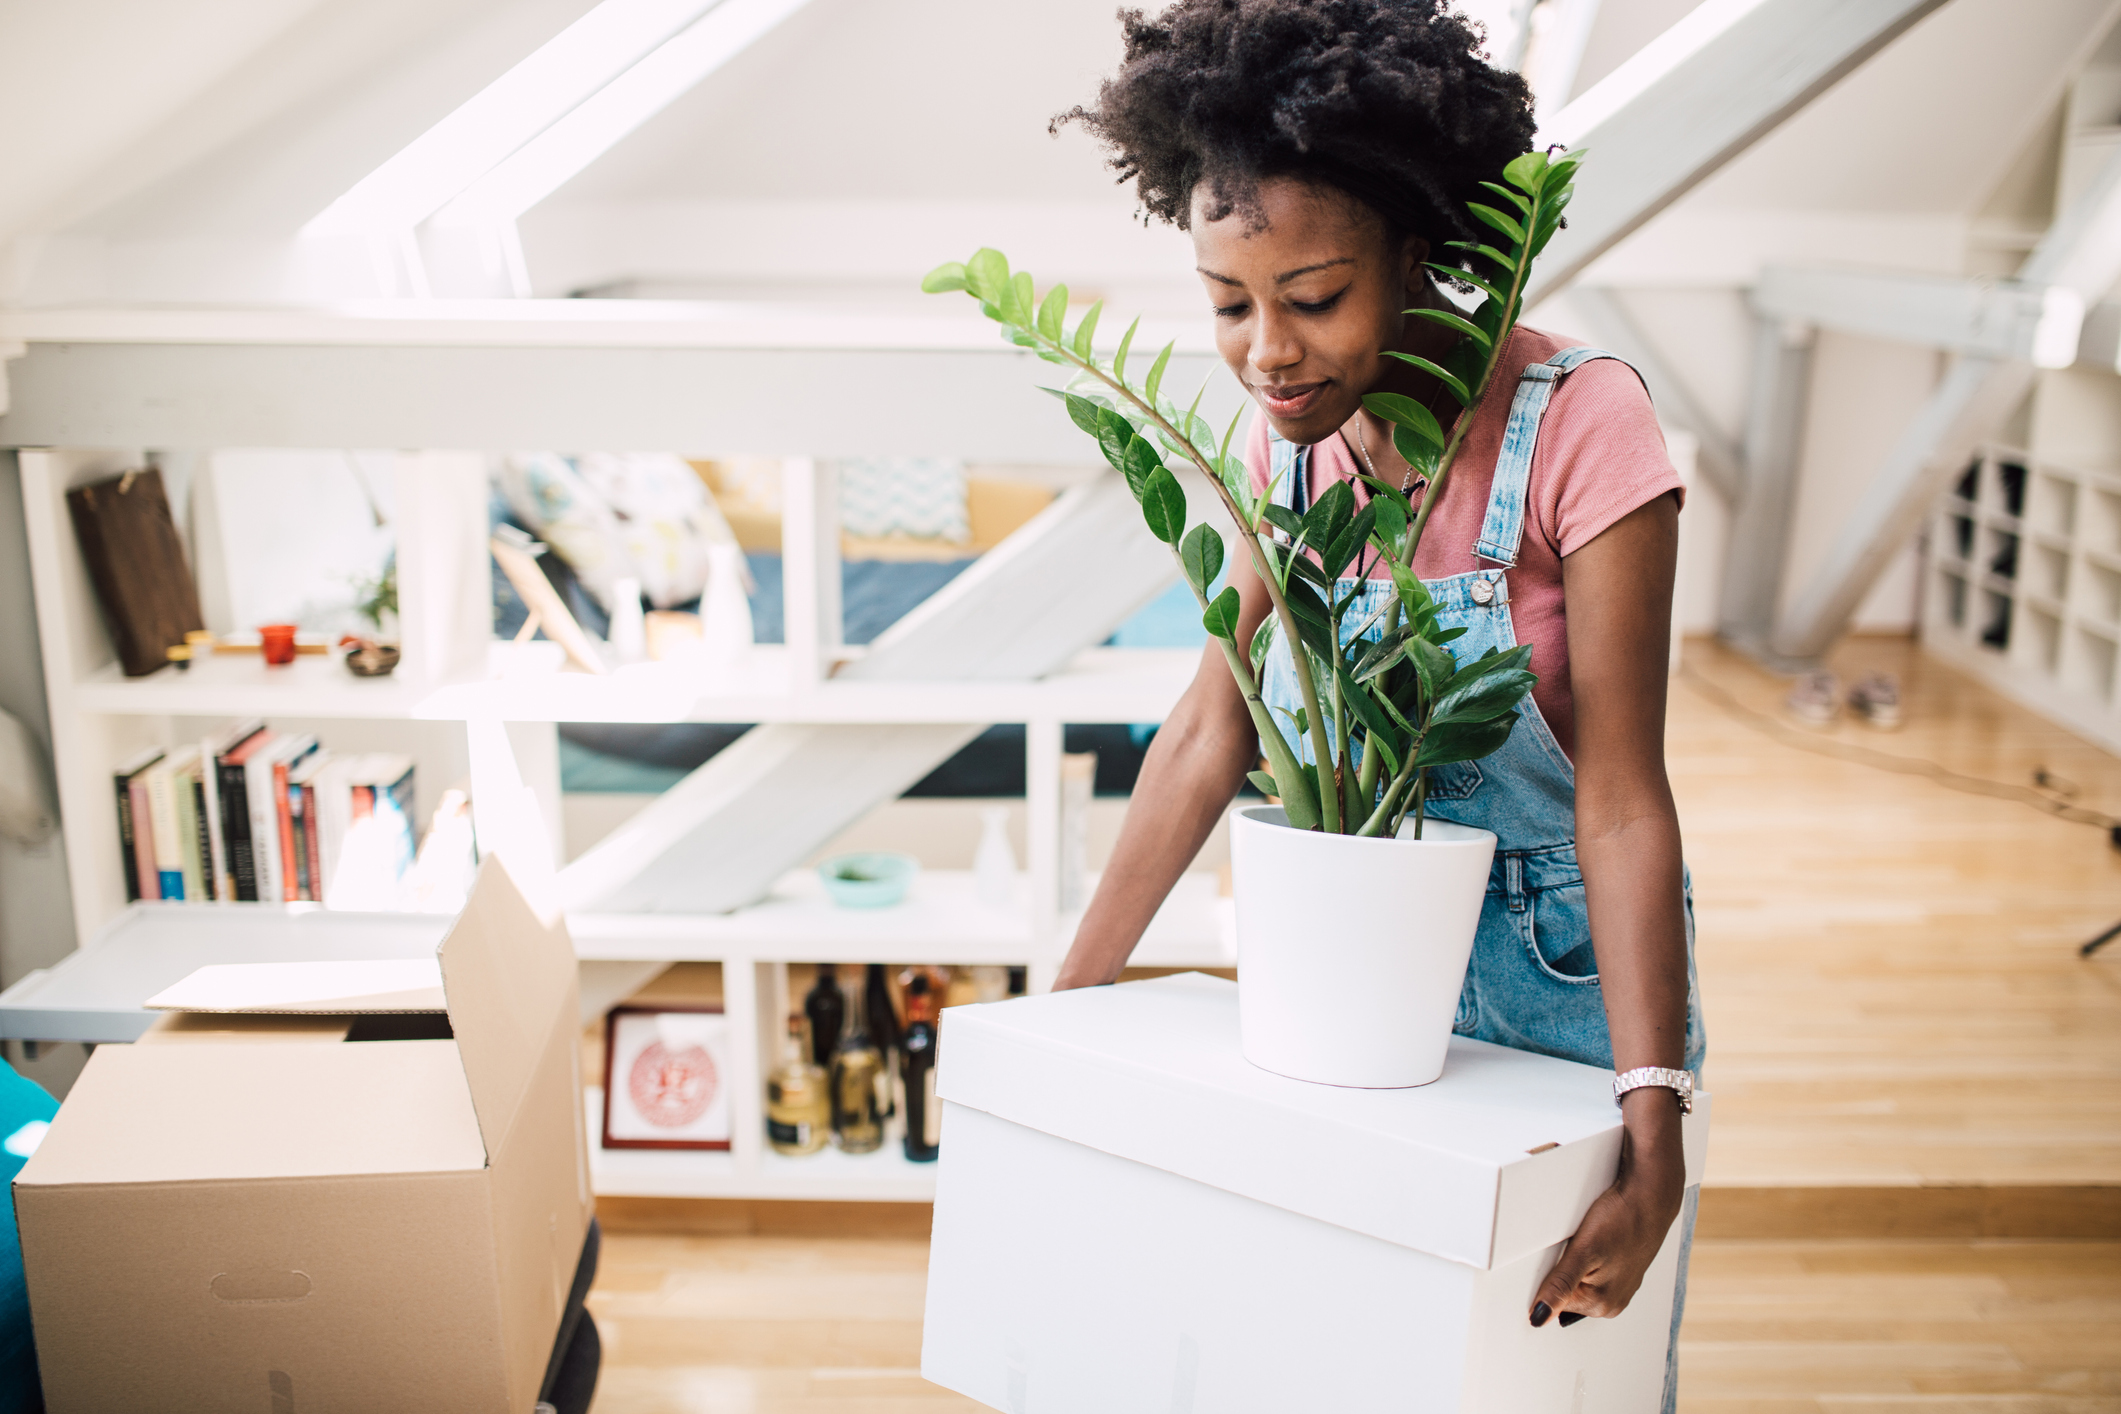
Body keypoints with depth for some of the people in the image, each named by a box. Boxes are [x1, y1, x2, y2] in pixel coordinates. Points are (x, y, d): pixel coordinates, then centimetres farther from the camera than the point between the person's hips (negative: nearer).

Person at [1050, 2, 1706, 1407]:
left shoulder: (1579, 423, -21)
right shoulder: (1287, 432, -5)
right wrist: (1073, 994, -1)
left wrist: (1654, 1127, -26)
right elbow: (1213, 730, -2)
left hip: (1564, 975, -4)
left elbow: (1621, 799, -21)